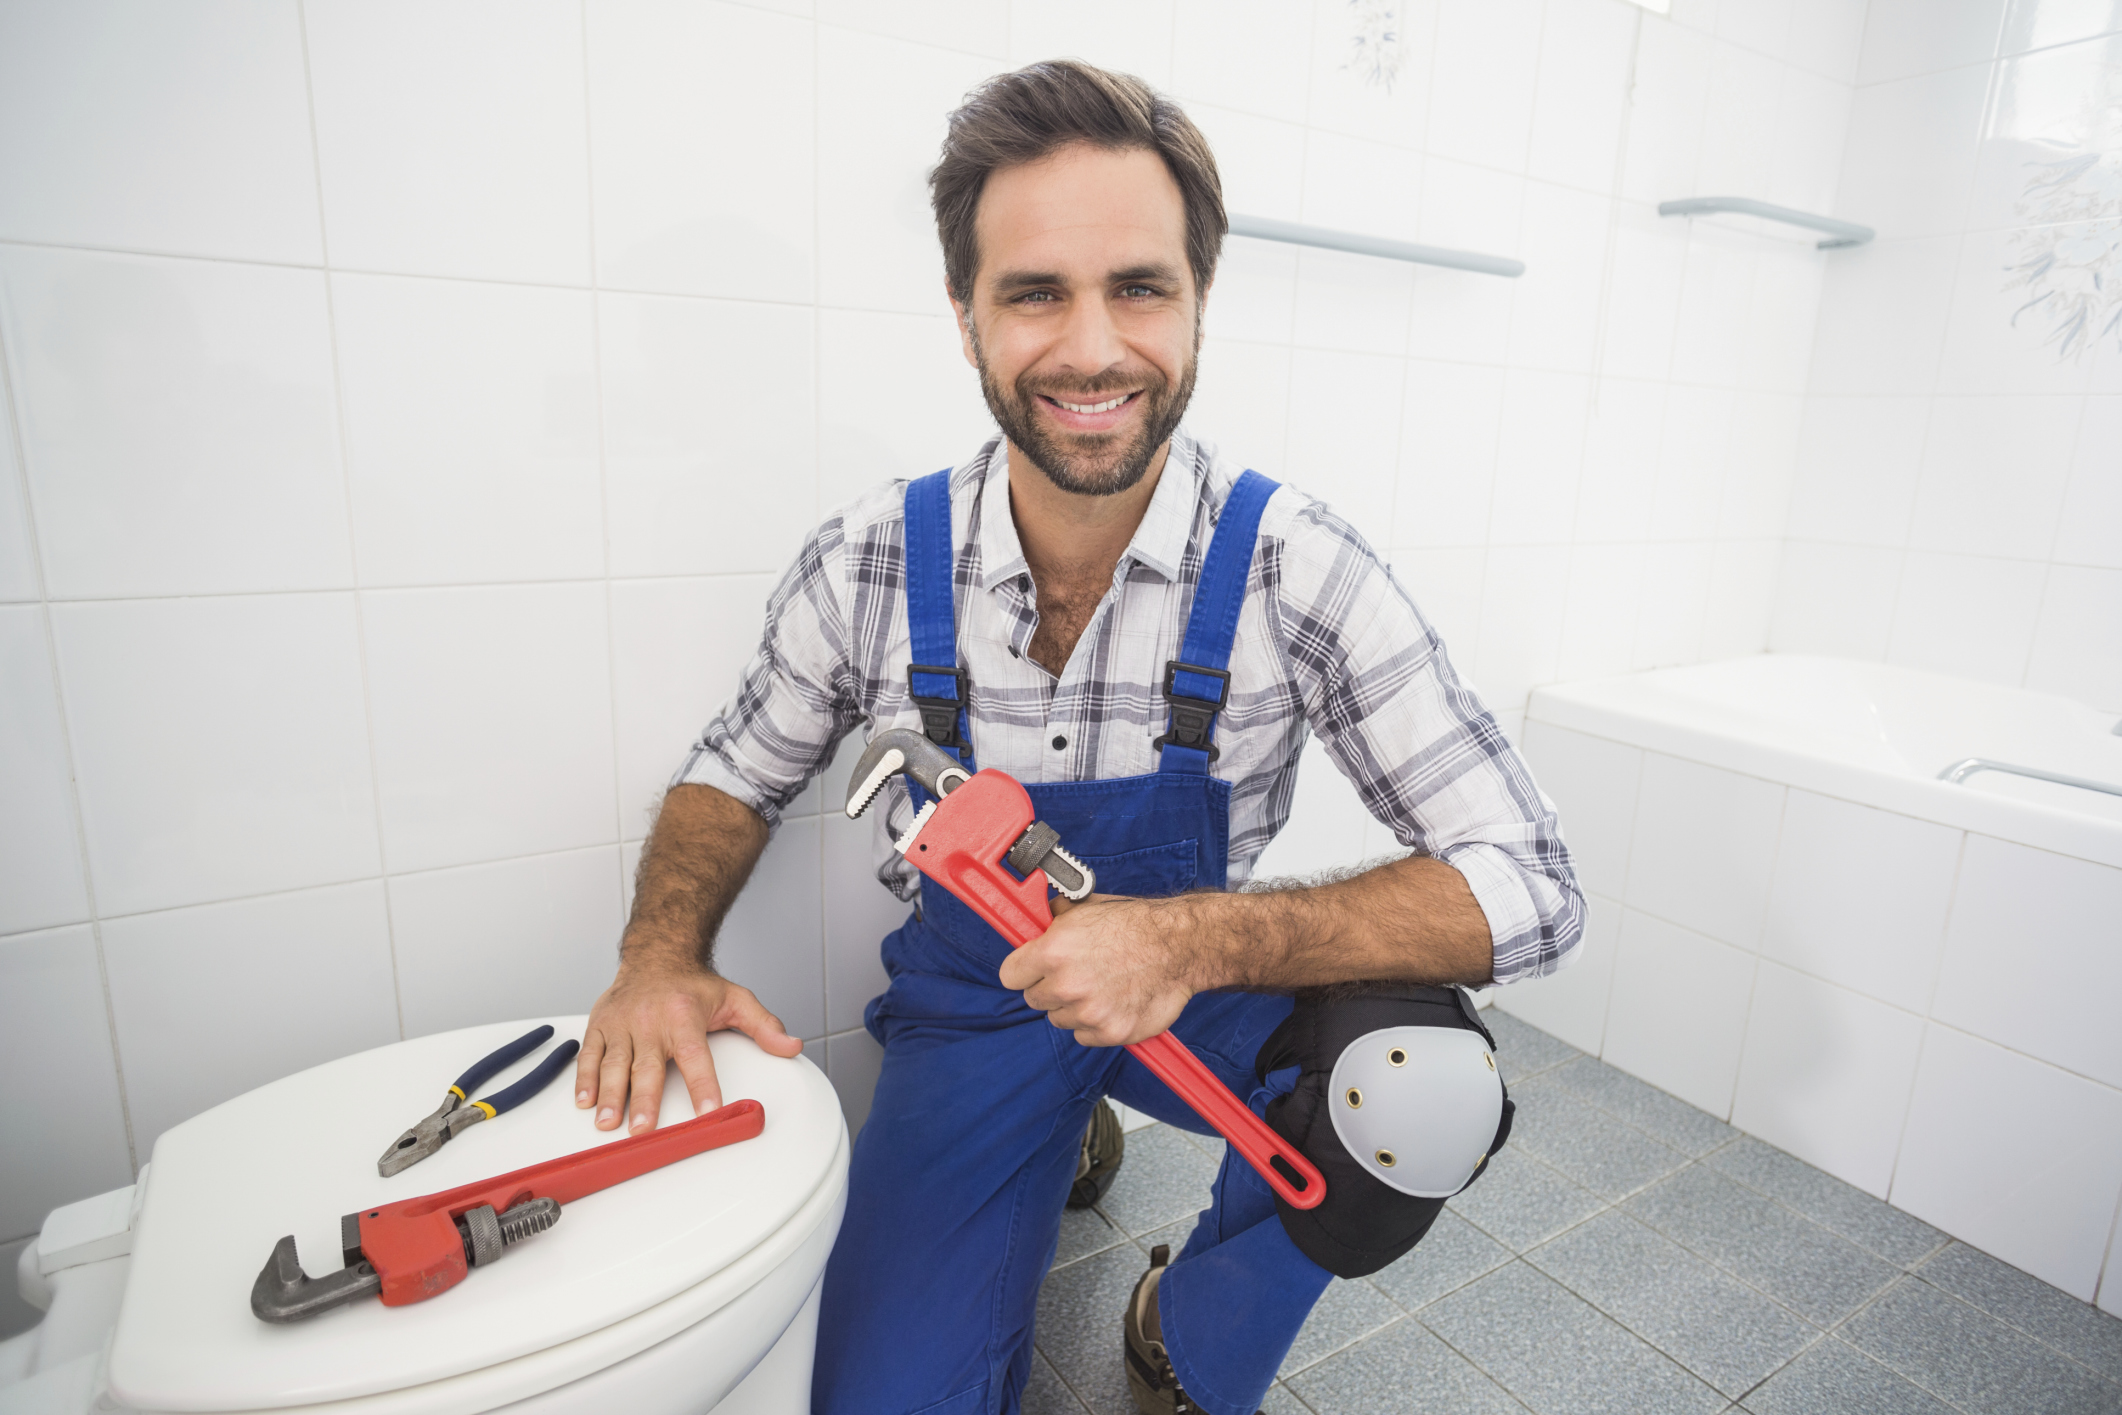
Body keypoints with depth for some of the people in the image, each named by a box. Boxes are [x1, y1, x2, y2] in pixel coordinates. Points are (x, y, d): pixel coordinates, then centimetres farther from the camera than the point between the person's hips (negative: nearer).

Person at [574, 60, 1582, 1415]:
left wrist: (1198, 938, -36)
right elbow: (737, 772, 2)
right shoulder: (870, 564, -15)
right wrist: (663, 950, -18)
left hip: (1194, 995, 0)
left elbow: (1529, 886, -23)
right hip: (965, 1007, 2)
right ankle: (1057, 1148, 21)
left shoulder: (1295, 568, -21)